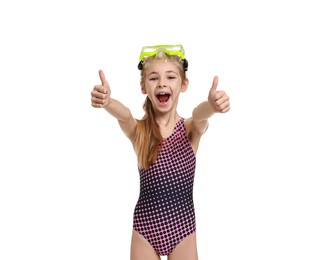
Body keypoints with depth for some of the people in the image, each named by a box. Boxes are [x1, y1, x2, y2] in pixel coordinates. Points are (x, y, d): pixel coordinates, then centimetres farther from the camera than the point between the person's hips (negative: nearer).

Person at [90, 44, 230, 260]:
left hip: (183, 227, 0)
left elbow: (199, 115, -29)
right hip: (145, 226, 1)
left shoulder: (191, 129, -6)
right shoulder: (139, 130, -5)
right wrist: (107, 101, -50)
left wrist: (211, 105, -52)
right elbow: (124, 115, -27)